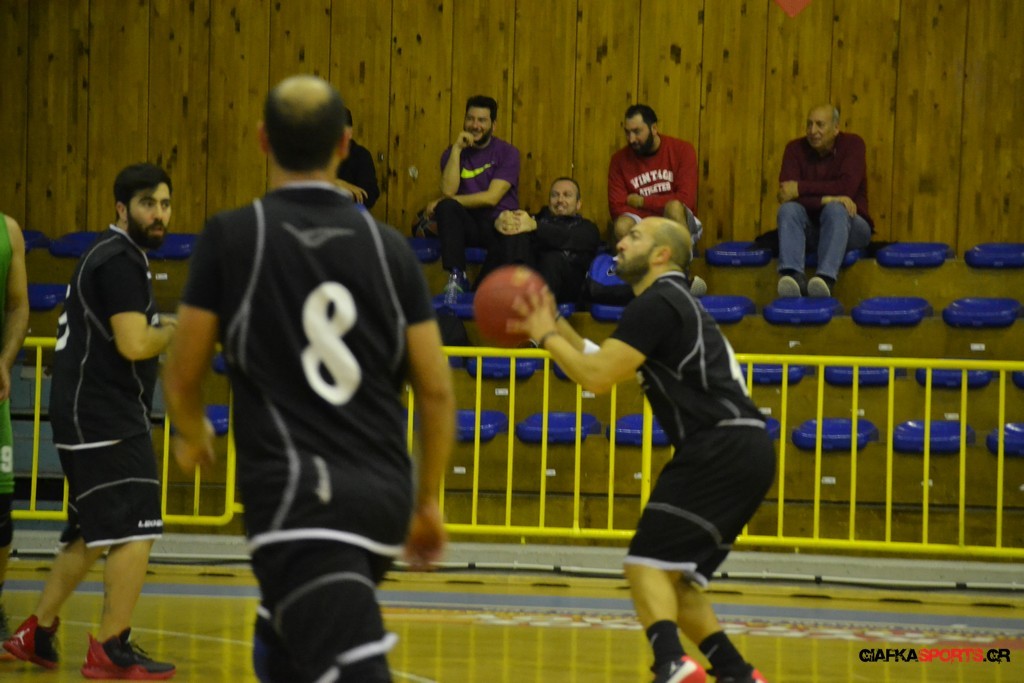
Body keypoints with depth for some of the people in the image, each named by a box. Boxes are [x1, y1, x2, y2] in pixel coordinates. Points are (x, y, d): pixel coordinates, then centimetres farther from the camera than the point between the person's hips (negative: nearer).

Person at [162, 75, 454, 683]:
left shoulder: (232, 237, -2)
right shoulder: (387, 246, 7)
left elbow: (183, 376, 3)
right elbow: (437, 390, 6)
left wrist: (193, 437, 26)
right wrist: (429, 501, 19)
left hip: (299, 493, -5)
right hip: (384, 494, 5)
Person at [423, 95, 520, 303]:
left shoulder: (507, 153, -1)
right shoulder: (453, 153, 8)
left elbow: (491, 198, -13)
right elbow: (448, 191, -10)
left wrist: (443, 201, -12)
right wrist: (457, 149, -13)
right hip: (468, 224, 3)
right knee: (447, 207, -31)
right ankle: (456, 277, -28)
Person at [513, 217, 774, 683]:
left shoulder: (656, 304, -7)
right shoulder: (672, 304, 25)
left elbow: (597, 377, -13)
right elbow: (602, 363, 29)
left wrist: (546, 337, 1)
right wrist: (555, 327, 21)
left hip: (723, 449, -10)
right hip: (741, 452, 10)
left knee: (647, 565, -16)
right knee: (674, 579, 16)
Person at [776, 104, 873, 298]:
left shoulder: (852, 144, -7)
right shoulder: (795, 149, -2)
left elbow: (846, 187, -21)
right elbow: (786, 195, -14)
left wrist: (801, 188, -21)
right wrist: (823, 199, -28)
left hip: (849, 225, -2)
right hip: (810, 227, 2)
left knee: (835, 209, -35)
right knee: (788, 209, -28)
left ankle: (826, 278, -55)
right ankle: (793, 276, -51)